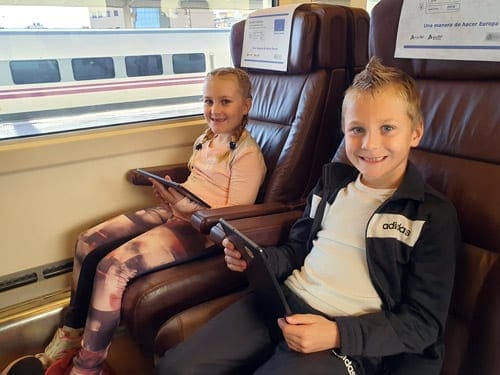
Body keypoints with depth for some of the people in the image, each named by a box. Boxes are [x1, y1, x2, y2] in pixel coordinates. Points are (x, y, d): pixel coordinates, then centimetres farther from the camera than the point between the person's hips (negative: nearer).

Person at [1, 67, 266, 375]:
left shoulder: (248, 155, -13)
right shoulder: (207, 139, 12)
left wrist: (180, 202, -27)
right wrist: (170, 194, 0)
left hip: (202, 228, -9)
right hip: (176, 211, 9)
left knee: (113, 266, -22)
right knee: (88, 242, 0)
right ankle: (71, 335, 15)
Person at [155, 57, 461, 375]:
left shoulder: (435, 216, -6)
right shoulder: (332, 181, 12)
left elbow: (422, 323, -7)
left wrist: (337, 334, -19)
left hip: (349, 339, -5)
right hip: (283, 299, 6)